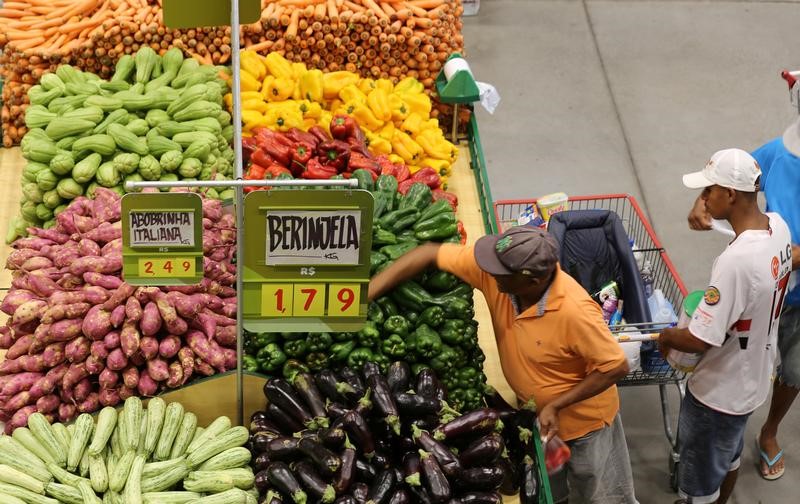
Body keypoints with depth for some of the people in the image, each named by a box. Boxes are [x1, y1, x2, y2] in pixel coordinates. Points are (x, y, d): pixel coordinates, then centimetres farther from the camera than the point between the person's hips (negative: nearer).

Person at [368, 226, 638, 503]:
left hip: (583, 418, -5)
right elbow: (430, 254, -18)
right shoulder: (494, 270, -26)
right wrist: (365, 295, -22)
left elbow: (616, 367, -27)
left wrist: (557, 405, -28)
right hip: (533, 411, 5)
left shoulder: (574, 311, -40)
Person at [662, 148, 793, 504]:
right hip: (752, 379, 9)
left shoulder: (736, 261, -37)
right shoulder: (778, 226, -10)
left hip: (719, 391, -9)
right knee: (727, 456, 32)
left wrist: (667, 336, -10)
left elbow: (699, 340, -29)